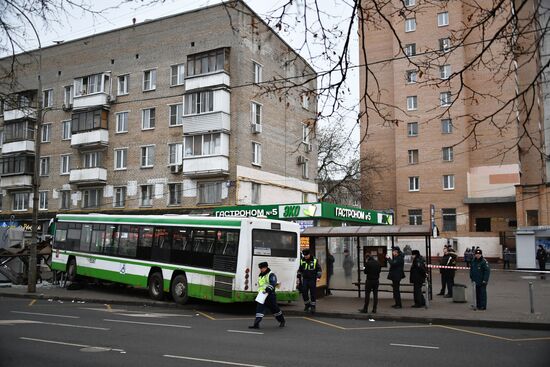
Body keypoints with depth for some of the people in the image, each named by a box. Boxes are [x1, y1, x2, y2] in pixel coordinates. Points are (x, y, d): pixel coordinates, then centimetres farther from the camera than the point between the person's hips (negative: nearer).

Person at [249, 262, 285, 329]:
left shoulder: (271, 275, -10)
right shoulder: (260, 276, 16)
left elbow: (273, 283, -25)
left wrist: (268, 289, -35)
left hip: (270, 295, -7)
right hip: (261, 295, 7)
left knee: (274, 309, 7)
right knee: (259, 309, -8)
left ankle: (282, 321, 30)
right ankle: (256, 324, -13)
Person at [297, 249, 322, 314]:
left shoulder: (315, 261, -2)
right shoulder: (302, 261, 7)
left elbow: (319, 269, 4)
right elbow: (300, 270, 18)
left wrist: (318, 277, -6)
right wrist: (298, 277, 15)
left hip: (312, 279, -3)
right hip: (305, 279, 3)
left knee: (313, 293, -3)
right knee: (304, 292, -3)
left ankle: (313, 306, 6)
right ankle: (307, 304, 16)